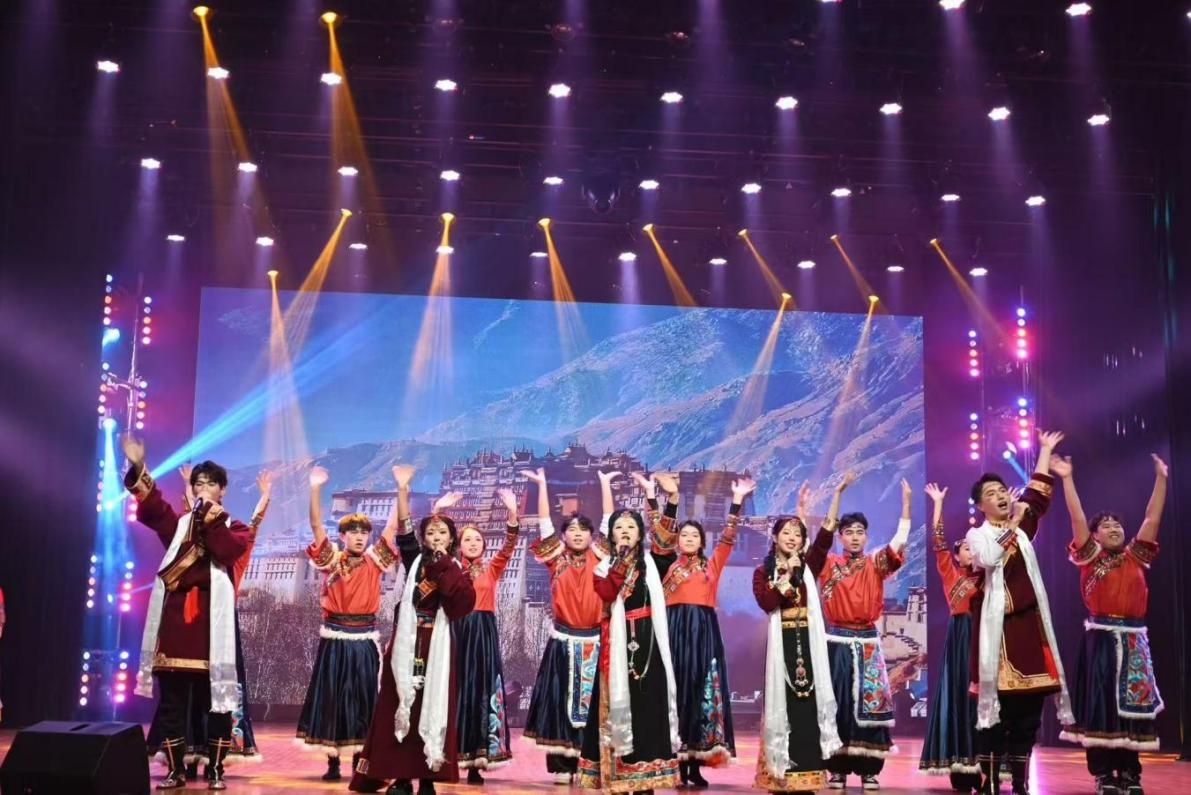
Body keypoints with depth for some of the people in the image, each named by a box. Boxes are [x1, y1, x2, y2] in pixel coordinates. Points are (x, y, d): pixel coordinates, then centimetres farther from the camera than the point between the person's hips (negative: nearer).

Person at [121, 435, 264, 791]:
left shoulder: (234, 527, 11)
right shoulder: (178, 524, 16)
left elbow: (229, 550, -12)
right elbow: (151, 507, -4)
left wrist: (211, 517, -11)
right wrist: (138, 469, -18)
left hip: (211, 617, -2)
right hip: (175, 614, 3)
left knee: (215, 699, -1)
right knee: (171, 699, 4)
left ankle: (215, 770, 5)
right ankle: (175, 769, 12)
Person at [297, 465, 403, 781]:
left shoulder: (375, 561, 5)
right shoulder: (331, 560, 1)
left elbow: (393, 526, -1)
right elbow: (316, 525, -9)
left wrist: (402, 487, -9)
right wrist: (316, 488, -21)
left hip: (364, 639, 1)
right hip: (335, 638, -1)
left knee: (363, 699, 5)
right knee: (331, 697, 2)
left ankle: (359, 760, 16)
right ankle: (332, 762, 10)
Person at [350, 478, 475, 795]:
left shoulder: (456, 569, 6)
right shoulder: (415, 561, 9)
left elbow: (465, 601, -13)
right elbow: (404, 530, -5)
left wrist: (445, 564, -11)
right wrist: (403, 490, -17)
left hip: (437, 646, -1)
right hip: (408, 644, 1)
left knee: (433, 708, -2)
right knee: (401, 705, -2)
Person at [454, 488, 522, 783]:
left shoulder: (492, 569, 11)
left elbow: (508, 548, -3)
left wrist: (512, 513, -16)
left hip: (484, 634, 1)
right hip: (458, 632, -1)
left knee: (482, 690, 0)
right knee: (459, 690, -1)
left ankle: (477, 760, 1)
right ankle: (454, 757, 3)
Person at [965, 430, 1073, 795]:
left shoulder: (1021, 529, 14)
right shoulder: (976, 535, 0)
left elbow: (1038, 494, 16)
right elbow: (990, 557, -20)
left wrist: (1045, 450, 20)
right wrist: (1014, 523, -13)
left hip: (1030, 624, 5)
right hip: (1000, 627, -5)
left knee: (1029, 709, 6)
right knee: (996, 708, -6)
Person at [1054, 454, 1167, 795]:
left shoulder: (1136, 557, 12)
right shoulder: (1090, 558, 2)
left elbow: (1152, 517, 10)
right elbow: (1077, 518, -6)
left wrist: (1161, 479, 8)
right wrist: (1067, 479, -12)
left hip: (1134, 640, 4)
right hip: (1101, 639, -3)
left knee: (1133, 703, 5)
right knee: (1101, 704, -3)